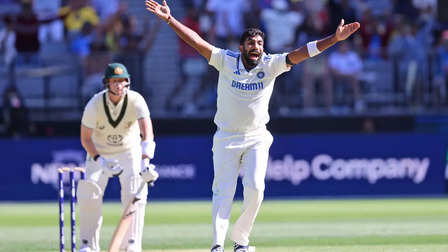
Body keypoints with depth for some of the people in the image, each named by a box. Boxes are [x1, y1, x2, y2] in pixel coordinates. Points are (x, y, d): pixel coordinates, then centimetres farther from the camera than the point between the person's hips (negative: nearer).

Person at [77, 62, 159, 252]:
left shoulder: (136, 101, -25)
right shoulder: (95, 104, -22)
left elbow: (147, 133, -37)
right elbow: (85, 138, -15)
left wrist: (145, 162, -53)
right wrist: (101, 162, -31)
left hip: (129, 151, 0)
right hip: (98, 153, 0)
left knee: (135, 193, -19)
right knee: (89, 194, -15)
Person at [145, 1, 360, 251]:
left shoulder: (271, 64, -4)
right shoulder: (226, 61, -5)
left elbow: (302, 52, -12)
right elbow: (197, 41, -10)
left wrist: (335, 38, -21)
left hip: (257, 139, 1)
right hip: (226, 139, -1)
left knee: (255, 188, -11)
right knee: (224, 191, -5)